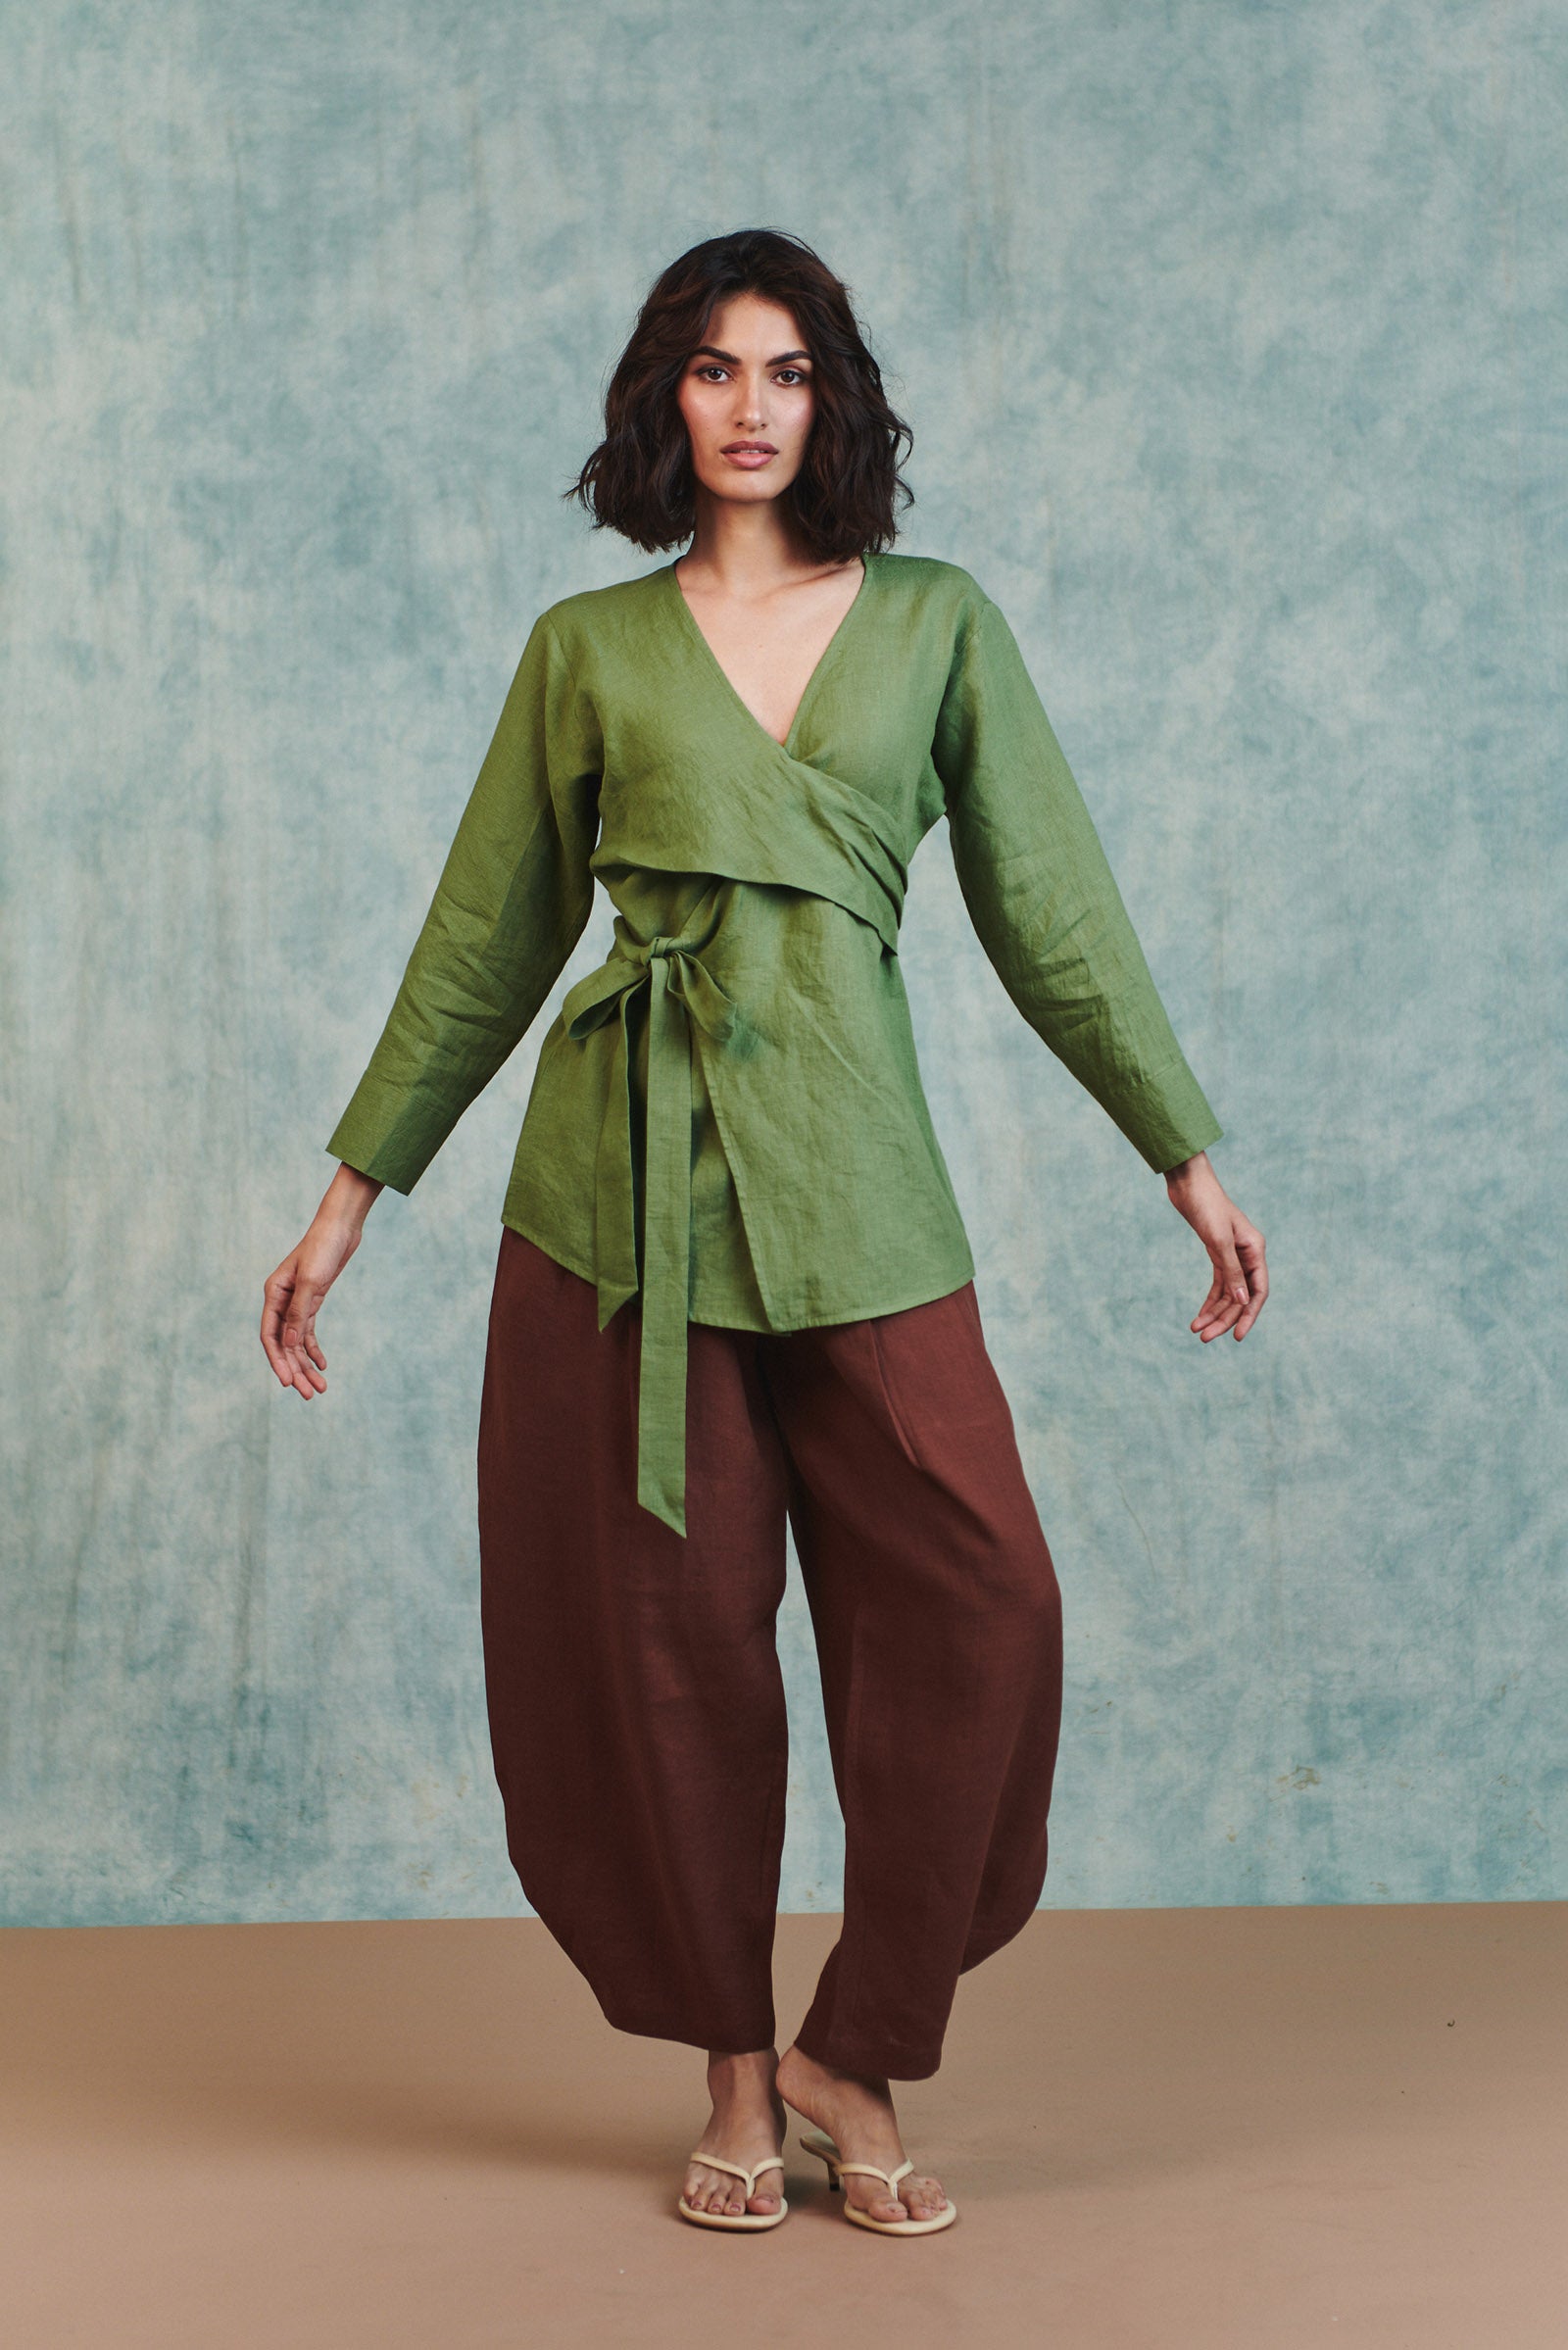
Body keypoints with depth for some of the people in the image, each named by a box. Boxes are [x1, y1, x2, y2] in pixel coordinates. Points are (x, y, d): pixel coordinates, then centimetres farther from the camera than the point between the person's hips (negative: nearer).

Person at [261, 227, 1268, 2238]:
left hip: (853, 1177, 1)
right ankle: (735, 2076, 18)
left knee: (976, 1611, -8)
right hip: (624, 1177, 0)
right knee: (669, 1630, 2)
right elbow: (485, 941, 12)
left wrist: (1188, 1159, 7)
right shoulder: (587, 646, 9)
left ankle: (854, 2056, 9)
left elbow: (1051, 912, 10)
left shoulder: (937, 624, 9)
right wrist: (353, 1195, 11)